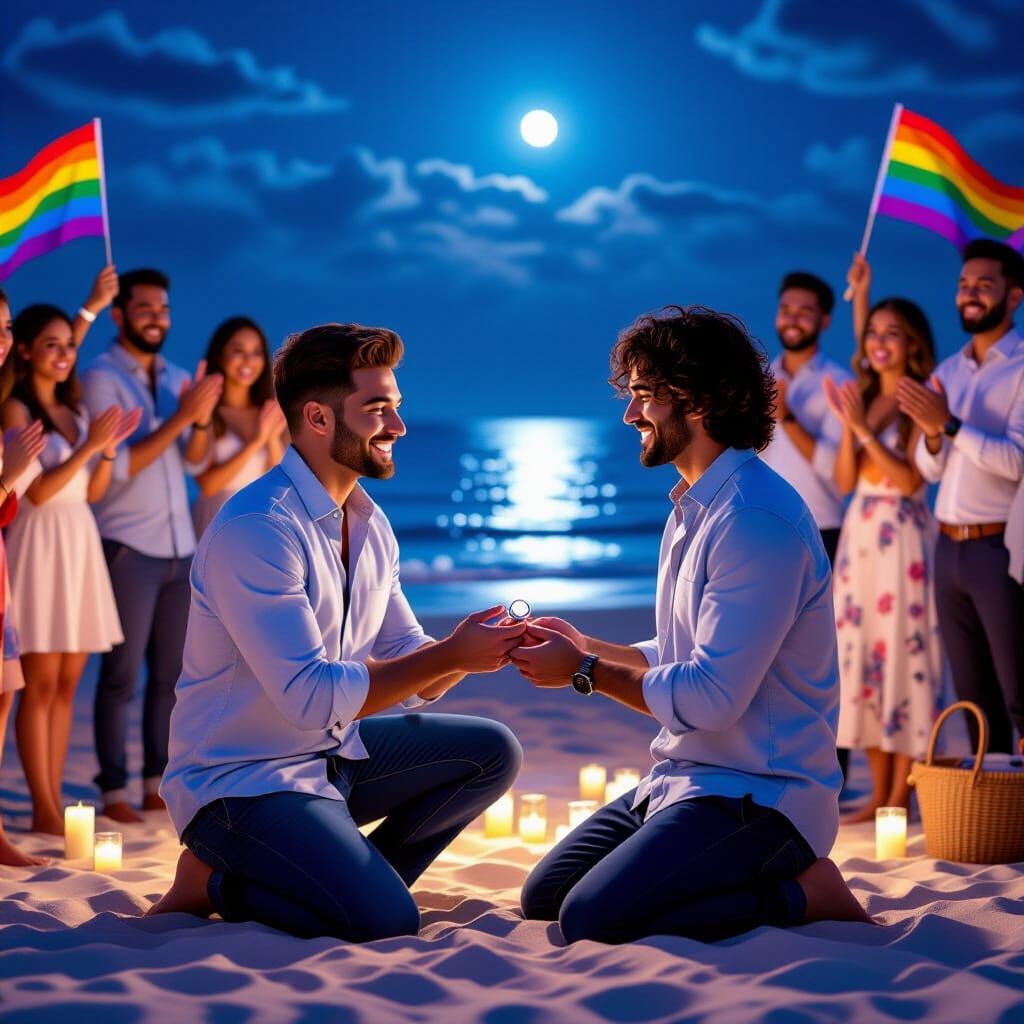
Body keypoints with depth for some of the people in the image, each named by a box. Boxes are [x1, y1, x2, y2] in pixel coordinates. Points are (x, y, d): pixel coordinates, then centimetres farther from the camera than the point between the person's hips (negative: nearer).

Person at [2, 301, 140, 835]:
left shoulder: (73, 410, 14)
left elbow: (93, 492, 13)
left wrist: (109, 447, -2)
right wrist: (89, 445, -16)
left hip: (80, 541, 7)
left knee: (67, 683, 7)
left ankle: (54, 802, 12)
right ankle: (43, 810, -1)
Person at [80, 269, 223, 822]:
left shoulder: (178, 378, 13)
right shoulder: (101, 378, -5)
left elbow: (194, 462, 5)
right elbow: (119, 465, -13)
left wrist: (202, 419, -14)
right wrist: (179, 417, -19)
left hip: (179, 546, 6)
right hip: (128, 546, -6)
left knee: (171, 673, 7)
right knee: (122, 675, -4)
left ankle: (157, 784, 14)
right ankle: (114, 790, 1)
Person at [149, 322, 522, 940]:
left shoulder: (371, 525, 8)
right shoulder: (256, 529, -22)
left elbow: (409, 673, 9)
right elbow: (312, 698, -28)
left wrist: (480, 645, -12)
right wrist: (452, 655, -24)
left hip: (333, 755, 9)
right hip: (243, 783, -9)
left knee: (492, 751, 2)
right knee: (385, 922, -24)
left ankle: (356, 880, 6)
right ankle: (217, 883, -1)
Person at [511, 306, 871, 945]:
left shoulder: (758, 521, -21)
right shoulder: (695, 508, 14)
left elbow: (712, 696, -25)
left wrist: (584, 672, -13)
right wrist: (586, 646, 6)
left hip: (759, 795, -10)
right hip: (684, 779, 10)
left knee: (591, 918, -23)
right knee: (543, 898, 10)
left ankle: (803, 891, -6)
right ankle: (786, 875, 12)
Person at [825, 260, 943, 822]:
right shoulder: (862, 397, 13)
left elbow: (911, 479, -14)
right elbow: (845, 480, 8)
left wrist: (866, 429, -17)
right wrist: (847, 424, -5)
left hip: (903, 537, -6)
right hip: (859, 535, 7)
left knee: (902, 653, -4)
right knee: (861, 653, 6)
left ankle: (900, 799, 1)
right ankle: (878, 793, 13)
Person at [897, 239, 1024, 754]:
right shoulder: (947, 372, 13)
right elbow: (930, 469, 11)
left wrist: (950, 424, -22)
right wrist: (931, 434, -9)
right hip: (950, 548, 7)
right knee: (973, 696, 11)